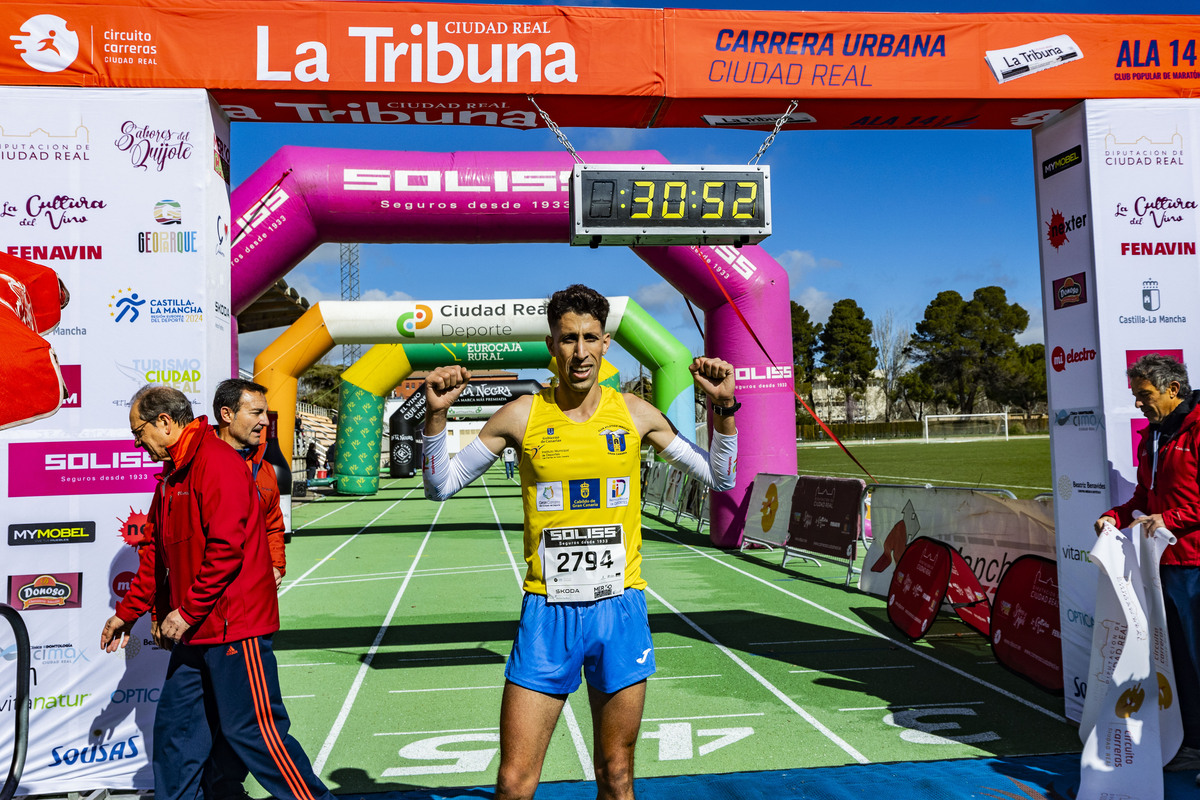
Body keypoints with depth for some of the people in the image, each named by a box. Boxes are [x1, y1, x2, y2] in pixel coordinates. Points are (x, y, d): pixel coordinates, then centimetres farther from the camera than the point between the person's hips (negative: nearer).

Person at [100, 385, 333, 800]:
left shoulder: (217, 461, -15)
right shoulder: (172, 475, 17)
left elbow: (225, 547, -22)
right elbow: (156, 553, 25)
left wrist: (187, 611, -17)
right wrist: (128, 611, 26)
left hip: (233, 624, -10)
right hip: (194, 631, 10)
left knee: (253, 729, -4)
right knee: (174, 727, 14)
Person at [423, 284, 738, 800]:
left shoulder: (635, 413, 2)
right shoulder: (523, 415, -2)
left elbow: (719, 478, 10)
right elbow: (441, 486, 5)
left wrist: (723, 407, -4)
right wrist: (436, 414, -9)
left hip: (619, 608, 2)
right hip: (547, 612, -1)